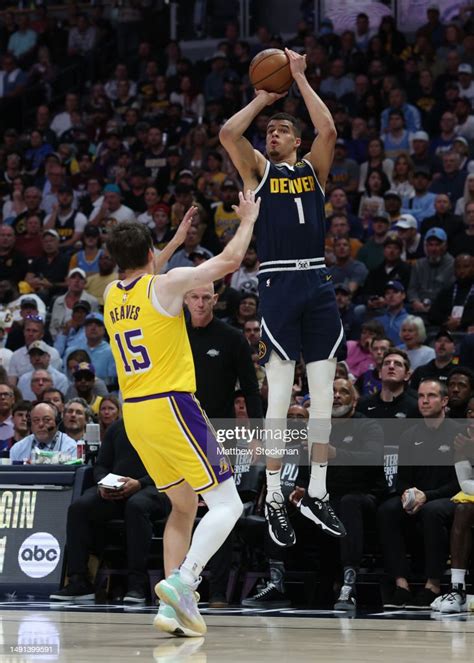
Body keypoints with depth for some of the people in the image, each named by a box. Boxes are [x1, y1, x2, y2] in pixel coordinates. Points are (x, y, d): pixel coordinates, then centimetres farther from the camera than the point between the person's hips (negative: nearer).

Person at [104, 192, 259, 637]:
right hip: (169, 406, -7)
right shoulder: (166, 285, -8)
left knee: (183, 506, 18)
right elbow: (230, 259, -3)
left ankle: (173, 607, 9)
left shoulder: (111, 295, 11)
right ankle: (182, 580, -24)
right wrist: (247, 221, 14)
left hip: (134, 414, 7)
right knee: (226, 505, -4)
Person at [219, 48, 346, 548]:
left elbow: (328, 130, -4)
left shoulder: (313, 169, 15)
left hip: (317, 282, 3)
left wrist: (300, 79, 1)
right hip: (278, 282, -3)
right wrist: (264, 97, 3)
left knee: (323, 392, 3)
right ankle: (274, 499, 0)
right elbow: (228, 134, -7)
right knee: (280, 394, -5)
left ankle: (317, 493, 11)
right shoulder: (258, 171, 10)